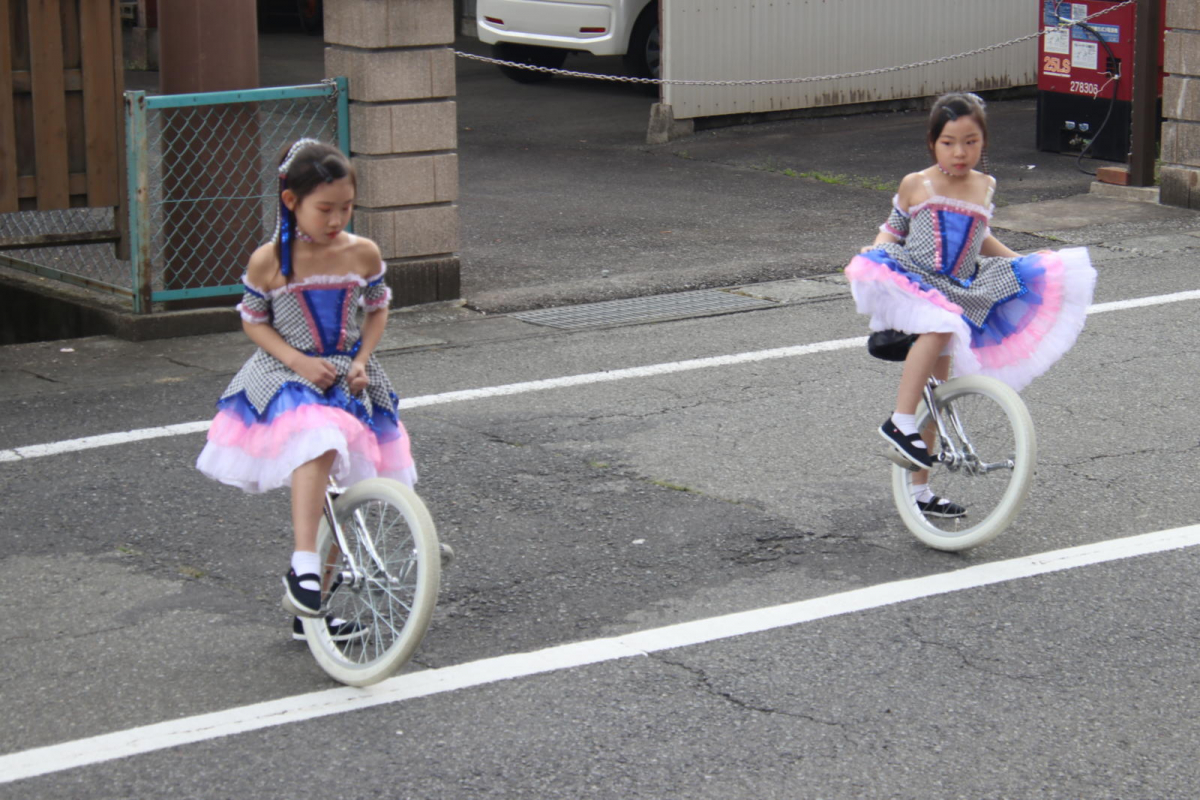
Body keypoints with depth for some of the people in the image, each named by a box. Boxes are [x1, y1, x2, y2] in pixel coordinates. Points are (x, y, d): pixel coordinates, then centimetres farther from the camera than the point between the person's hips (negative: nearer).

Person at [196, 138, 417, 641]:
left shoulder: (362, 254, -3)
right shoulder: (268, 261, -10)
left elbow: (376, 310, 11)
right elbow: (253, 321, 0)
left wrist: (361, 361, -4)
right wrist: (299, 361, -13)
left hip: (347, 378, 4)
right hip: (289, 378, -4)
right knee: (317, 447, -35)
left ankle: (312, 609, 19)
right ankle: (304, 567, -37)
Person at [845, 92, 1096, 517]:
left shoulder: (983, 187, 9)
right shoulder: (916, 185, -4)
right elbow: (893, 228, 7)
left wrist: (1023, 261, 23)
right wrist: (871, 254, -12)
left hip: (958, 293, 5)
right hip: (913, 283, -5)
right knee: (937, 326, -38)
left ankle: (920, 490, 18)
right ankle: (900, 422, -33)